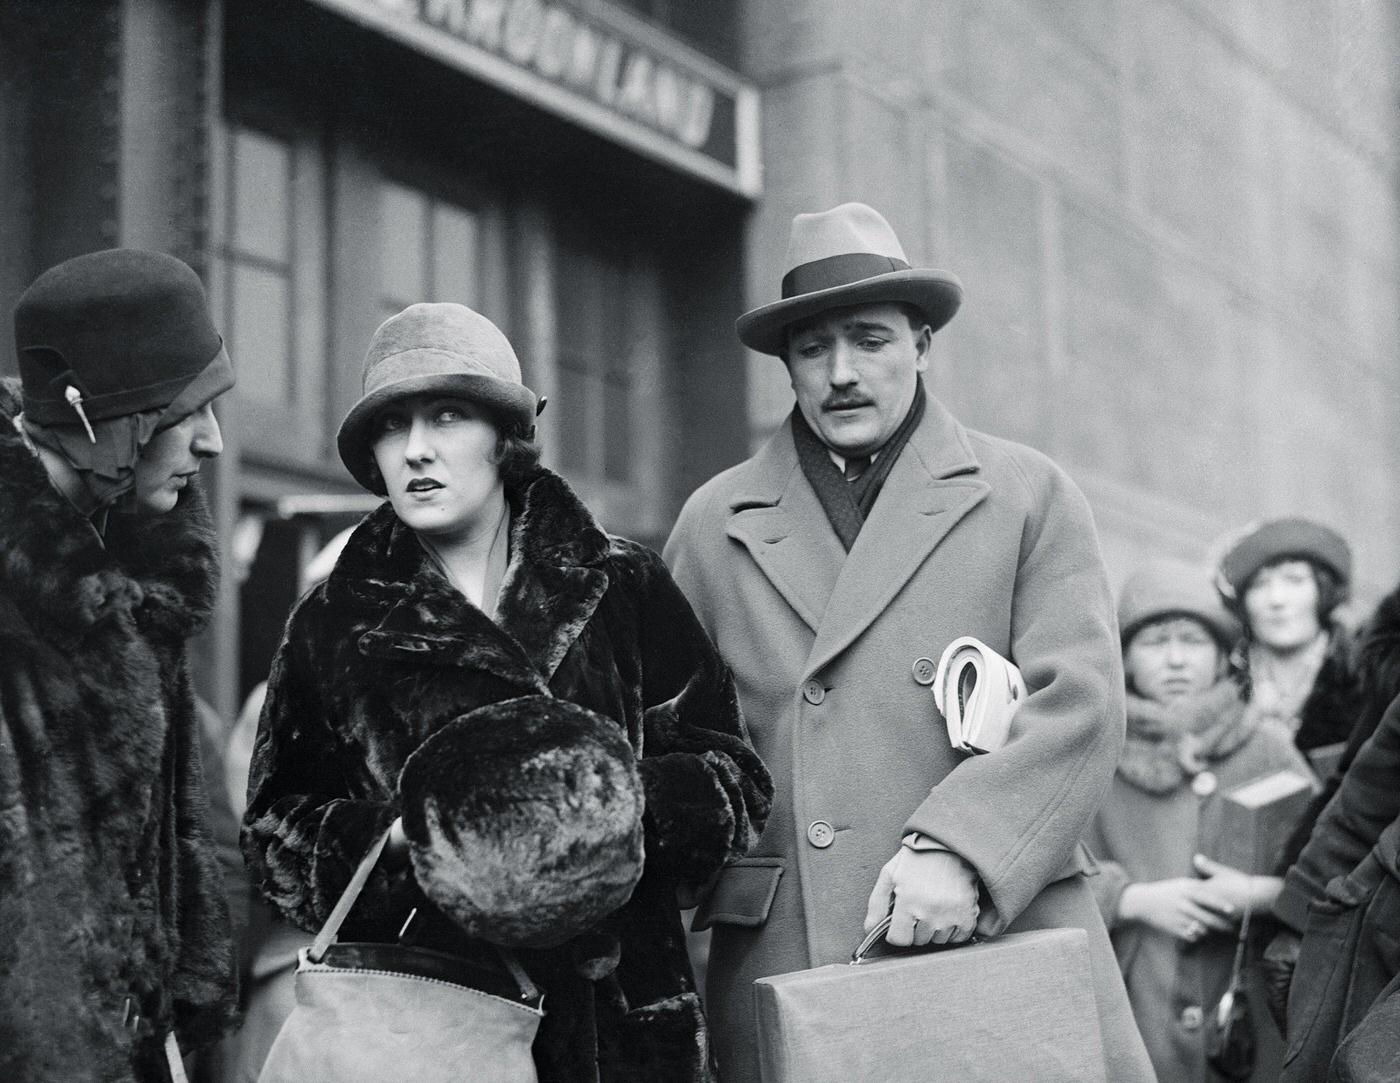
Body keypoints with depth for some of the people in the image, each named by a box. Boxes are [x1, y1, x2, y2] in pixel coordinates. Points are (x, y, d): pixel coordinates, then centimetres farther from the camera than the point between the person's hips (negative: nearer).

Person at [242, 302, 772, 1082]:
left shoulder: (622, 587, 4)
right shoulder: (334, 623, 7)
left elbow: (735, 783, 3)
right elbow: (277, 832, 7)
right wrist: (393, 835, -11)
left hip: (619, 1013, 0)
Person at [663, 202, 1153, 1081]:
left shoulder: (1030, 495, 7)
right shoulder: (714, 522, 12)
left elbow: (1080, 705, -3)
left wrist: (957, 850, -16)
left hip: (1005, 935, -1)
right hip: (783, 963, 1)